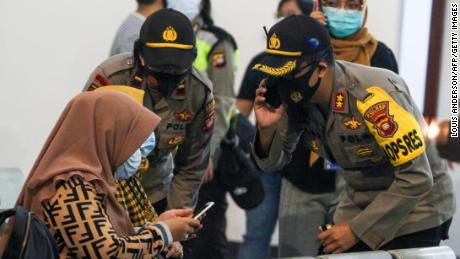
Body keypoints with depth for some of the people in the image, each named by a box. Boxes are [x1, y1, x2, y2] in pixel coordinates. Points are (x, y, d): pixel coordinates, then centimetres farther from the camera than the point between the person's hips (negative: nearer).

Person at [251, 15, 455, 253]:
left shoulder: (373, 96, -31)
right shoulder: (297, 96, -11)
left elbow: (417, 179, -28)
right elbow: (273, 162, 2)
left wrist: (357, 230, -22)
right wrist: (266, 129, -21)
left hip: (413, 210, -6)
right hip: (358, 206, 6)